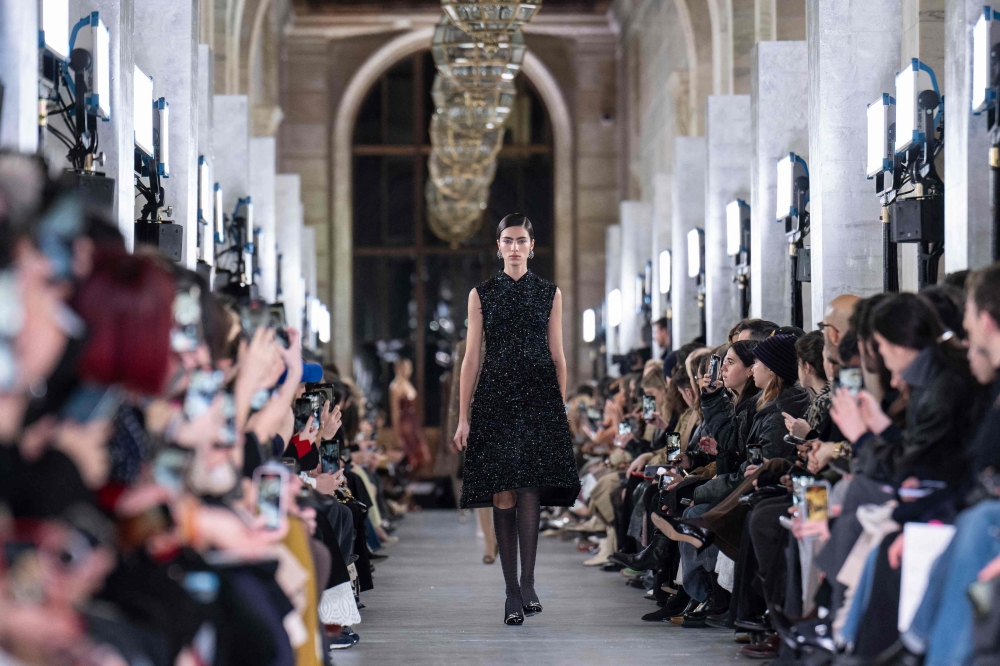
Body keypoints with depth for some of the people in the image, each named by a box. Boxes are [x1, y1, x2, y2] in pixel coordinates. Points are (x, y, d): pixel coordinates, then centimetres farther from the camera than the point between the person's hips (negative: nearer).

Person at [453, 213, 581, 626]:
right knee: (503, 495, -3)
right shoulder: (481, 294, 8)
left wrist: (561, 409, 4)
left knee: (528, 489, -13)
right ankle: (513, 591, 1)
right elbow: (471, 358, 5)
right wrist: (463, 417, 0)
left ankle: (527, 583, -10)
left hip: (539, 398, 0)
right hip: (495, 398, 0)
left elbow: (558, 356, 10)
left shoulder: (550, 293, 9)